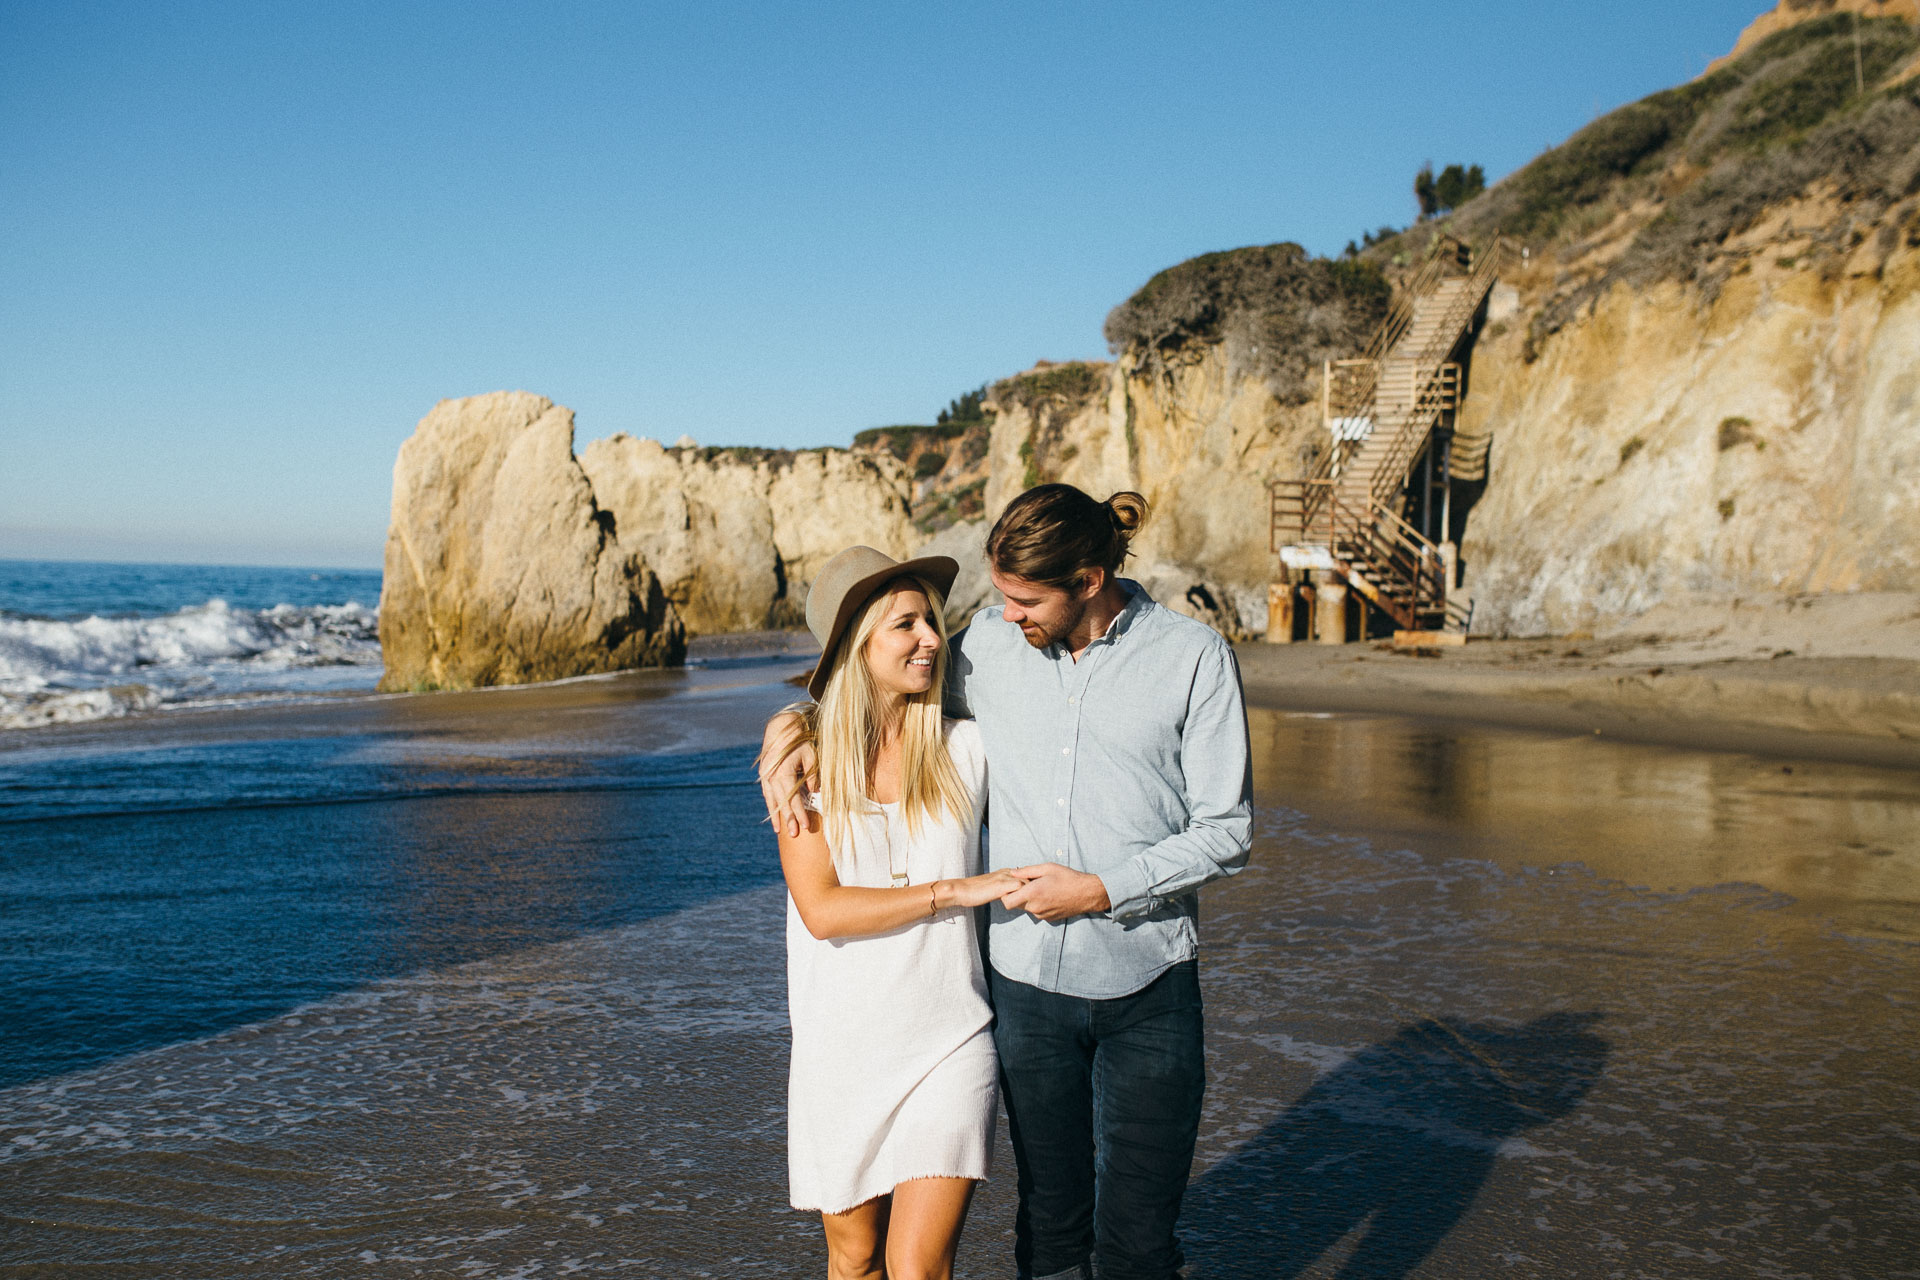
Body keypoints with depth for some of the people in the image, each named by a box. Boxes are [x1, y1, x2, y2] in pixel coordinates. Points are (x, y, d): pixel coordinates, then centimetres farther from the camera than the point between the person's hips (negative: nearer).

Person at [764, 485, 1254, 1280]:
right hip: (1025, 981, 2)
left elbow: (1226, 832, -4)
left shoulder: (1193, 657, -6)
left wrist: (1103, 889, -13)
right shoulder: (989, 644, 1)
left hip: (1145, 985, -2)